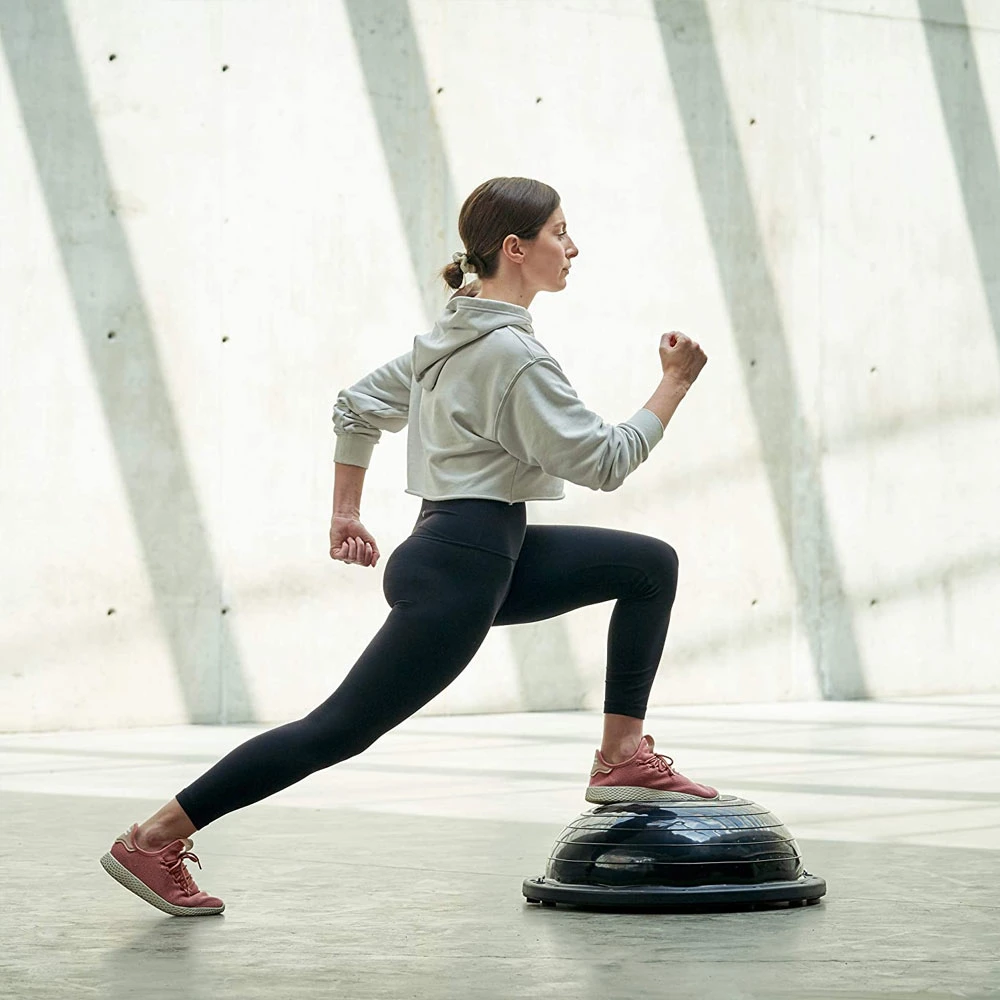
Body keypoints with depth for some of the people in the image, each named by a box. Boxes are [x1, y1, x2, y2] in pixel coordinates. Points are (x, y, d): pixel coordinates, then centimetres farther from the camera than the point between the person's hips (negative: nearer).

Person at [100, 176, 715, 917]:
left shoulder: (455, 334, 12)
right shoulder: (513, 357, -17)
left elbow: (360, 407, 18)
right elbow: (604, 462, -18)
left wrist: (347, 511, 22)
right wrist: (675, 384, -11)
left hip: (495, 557, 10)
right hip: (457, 575, -10)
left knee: (652, 566, 11)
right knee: (341, 730, -8)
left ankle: (622, 759, 10)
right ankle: (153, 841, -4)